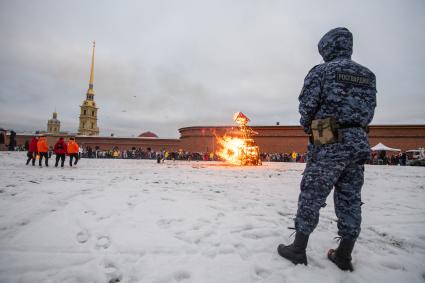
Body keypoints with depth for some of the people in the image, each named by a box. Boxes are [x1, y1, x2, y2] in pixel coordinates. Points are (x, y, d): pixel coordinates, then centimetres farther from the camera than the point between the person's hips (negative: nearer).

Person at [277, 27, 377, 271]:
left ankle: (298, 249, 12)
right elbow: (368, 113, 13)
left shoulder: (321, 71, -4)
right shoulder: (368, 76, 14)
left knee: (311, 197, 2)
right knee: (350, 200, 11)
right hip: (358, 143, 6)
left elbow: (307, 107, -7)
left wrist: (309, 128, 11)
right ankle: (344, 255, 20)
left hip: (328, 144, -6)